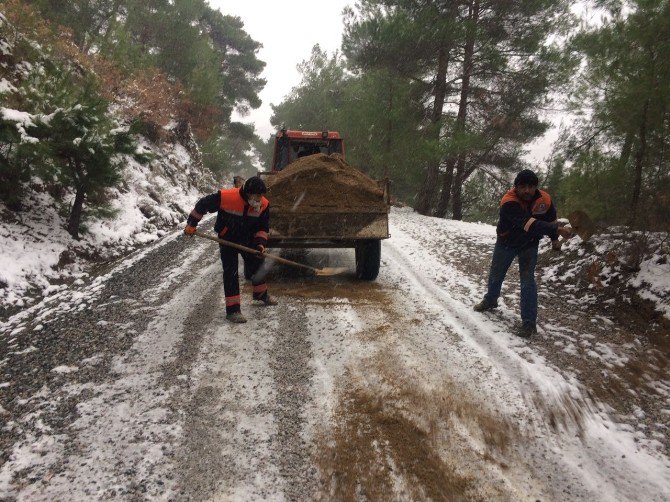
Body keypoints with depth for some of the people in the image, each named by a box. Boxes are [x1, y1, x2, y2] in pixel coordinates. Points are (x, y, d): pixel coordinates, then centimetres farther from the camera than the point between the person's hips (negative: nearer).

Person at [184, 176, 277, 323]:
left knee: (257, 264, 16)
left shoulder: (263, 205, -18)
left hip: (247, 240, 5)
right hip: (227, 239, -4)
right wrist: (191, 224, -11)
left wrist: (261, 243, -18)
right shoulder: (226, 197, -31)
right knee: (231, 273, -9)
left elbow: (263, 227, -3)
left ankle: (261, 294, 42)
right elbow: (202, 205, -17)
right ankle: (232, 310, -4)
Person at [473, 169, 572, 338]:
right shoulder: (509, 202, -35)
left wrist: (554, 239, 6)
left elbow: (551, 218, 3)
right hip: (506, 242, -1)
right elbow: (529, 224, -47)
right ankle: (490, 300, 47)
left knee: (528, 281, -11)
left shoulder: (545, 199, -20)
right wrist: (557, 230, -55)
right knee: (495, 275, 18)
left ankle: (529, 322, -5)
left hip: (529, 245, 1)